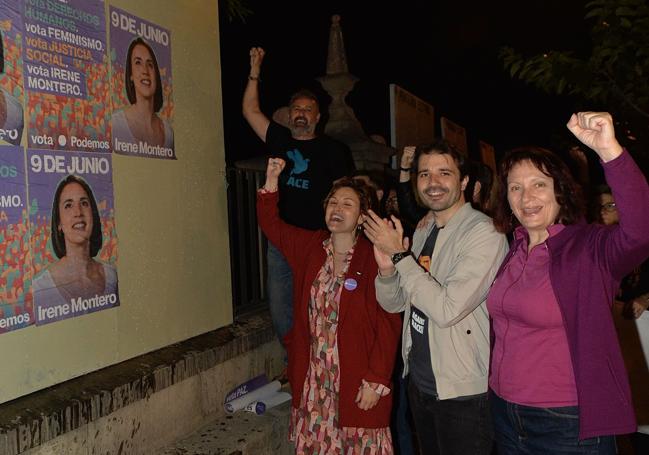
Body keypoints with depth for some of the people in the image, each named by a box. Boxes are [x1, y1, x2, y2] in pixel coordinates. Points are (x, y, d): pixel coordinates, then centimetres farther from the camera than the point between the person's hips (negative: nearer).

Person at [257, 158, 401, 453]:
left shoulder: (374, 259, -12)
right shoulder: (310, 247, 5)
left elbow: (388, 325, -13)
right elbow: (271, 224, 16)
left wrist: (376, 381, -14)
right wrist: (272, 180, 4)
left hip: (357, 381, -4)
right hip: (313, 379, 5)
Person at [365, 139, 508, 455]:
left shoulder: (485, 234, -18)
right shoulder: (423, 229, 7)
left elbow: (447, 309, -27)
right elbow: (393, 304, 9)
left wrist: (399, 254, -20)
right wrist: (386, 267, -12)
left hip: (462, 392, -7)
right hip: (419, 381, 7)